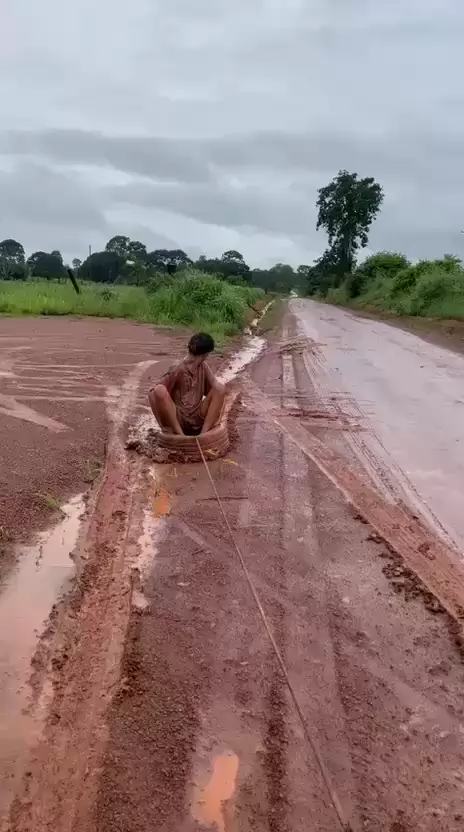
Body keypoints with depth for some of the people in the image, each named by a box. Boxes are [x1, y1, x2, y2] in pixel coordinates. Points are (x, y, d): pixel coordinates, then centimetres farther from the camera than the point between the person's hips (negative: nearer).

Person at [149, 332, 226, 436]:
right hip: (176, 419, -4)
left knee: (220, 387, -13)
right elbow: (152, 394, -13)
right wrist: (162, 417, -18)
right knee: (160, 390, -30)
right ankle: (180, 435, -25)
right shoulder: (178, 371, -11)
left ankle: (204, 434, -18)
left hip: (198, 419, 4)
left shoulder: (203, 367, 6)